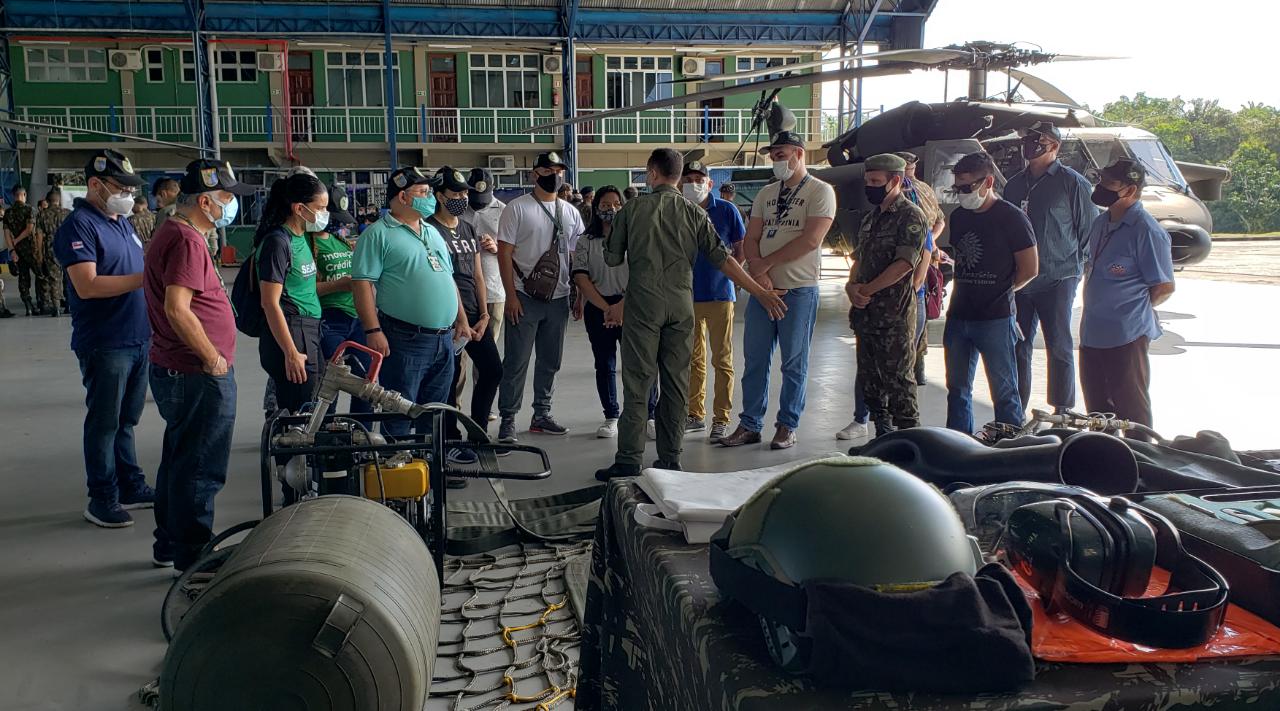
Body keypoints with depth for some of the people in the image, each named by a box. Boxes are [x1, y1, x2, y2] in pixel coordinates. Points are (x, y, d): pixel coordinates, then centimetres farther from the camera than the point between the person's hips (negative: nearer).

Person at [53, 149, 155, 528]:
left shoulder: (122, 223, 14)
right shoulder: (80, 225, -12)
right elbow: (87, 285, -22)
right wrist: (146, 277, -25)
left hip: (138, 339, 8)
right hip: (105, 344, -8)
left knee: (125, 420, 16)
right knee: (104, 422, 1)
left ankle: (131, 486, 25)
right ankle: (102, 499, 10)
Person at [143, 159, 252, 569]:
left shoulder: (170, 234, 15)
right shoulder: (187, 241, -18)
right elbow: (177, 309, -28)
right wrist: (213, 358, -20)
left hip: (173, 370, 11)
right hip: (199, 377, -11)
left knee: (179, 460, 20)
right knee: (200, 469, -1)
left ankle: (168, 546, 32)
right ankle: (193, 559, 9)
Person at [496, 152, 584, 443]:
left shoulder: (571, 213, 12)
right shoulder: (517, 208, -4)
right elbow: (504, 252, -7)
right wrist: (511, 295, -14)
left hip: (558, 298, 5)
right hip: (525, 298, -5)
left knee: (551, 361, 12)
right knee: (516, 362, -4)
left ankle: (542, 414, 24)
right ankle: (507, 420, 4)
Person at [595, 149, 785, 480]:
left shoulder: (631, 209, 0)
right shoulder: (694, 213, 4)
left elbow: (612, 258, 4)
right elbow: (722, 258, -1)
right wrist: (761, 292, 2)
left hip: (642, 304, -2)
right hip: (681, 305, 2)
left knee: (637, 382, 0)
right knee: (676, 384, 8)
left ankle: (628, 460, 0)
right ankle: (670, 459, 12)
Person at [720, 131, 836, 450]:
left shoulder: (820, 191, -4)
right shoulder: (766, 193, 14)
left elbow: (811, 239, -15)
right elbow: (751, 239, 9)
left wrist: (766, 263, -10)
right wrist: (758, 272, -10)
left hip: (799, 289, -5)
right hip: (761, 288, 5)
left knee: (794, 363, 4)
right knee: (754, 360, 6)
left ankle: (787, 426, 14)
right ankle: (750, 425, 14)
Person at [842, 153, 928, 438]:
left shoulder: (911, 216, -8)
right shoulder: (871, 218, 18)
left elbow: (904, 264, -18)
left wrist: (866, 290, -15)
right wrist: (852, 286, -2)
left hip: (895, 315, -8)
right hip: (866, 313, 8)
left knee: (898, 380, -4)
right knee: (870, 379, 13)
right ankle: (883, 435, 23)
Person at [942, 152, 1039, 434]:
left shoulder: (1011, 217, -8)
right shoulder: (958, 217, 11)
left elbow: (1029, 268, -7)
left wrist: (1000, 291, 2)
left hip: (996, 318, -7)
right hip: (959, 315, 7)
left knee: (1004, 391, 0)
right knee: (957, 388, 13)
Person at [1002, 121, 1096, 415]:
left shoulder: (1073, 183, -3)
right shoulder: (1015, 185, 13)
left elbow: (1089, 231, -1)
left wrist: (1074, 267, -4)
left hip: (1057, 281, -5)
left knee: (1059, 347, 2)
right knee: (1018, 348, 9)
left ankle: (1063, 413, 11)